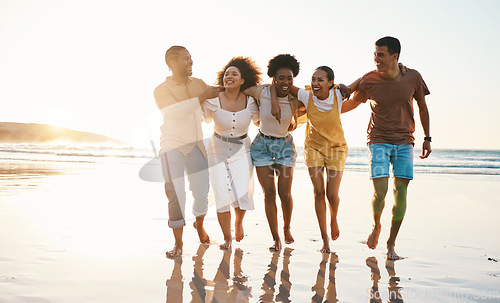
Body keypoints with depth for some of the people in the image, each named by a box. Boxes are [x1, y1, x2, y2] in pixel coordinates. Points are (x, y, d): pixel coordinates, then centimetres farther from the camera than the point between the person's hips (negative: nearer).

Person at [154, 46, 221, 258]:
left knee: (202, 191, 4)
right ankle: (178, 243, 10)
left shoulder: (197, 84, 7)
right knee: (176, 196, -6)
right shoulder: (161, 91, -8)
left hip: (196, 145, 4)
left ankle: (199, 224, 37)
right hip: (173, 147, -4)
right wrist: (203, 96, -25)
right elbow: (177, 111, -25)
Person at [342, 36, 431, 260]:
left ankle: (391, 243, 12)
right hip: (379, 141, -1)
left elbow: (422, 107, 9)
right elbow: (352, 103, 9)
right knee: (379, 192, -14)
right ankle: (376, 227, 19)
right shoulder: (369, 81, -9)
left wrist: (427, 138, 8)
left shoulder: (413, 77, -5)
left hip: (404, 142, 2)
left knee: (401, 193, -3)